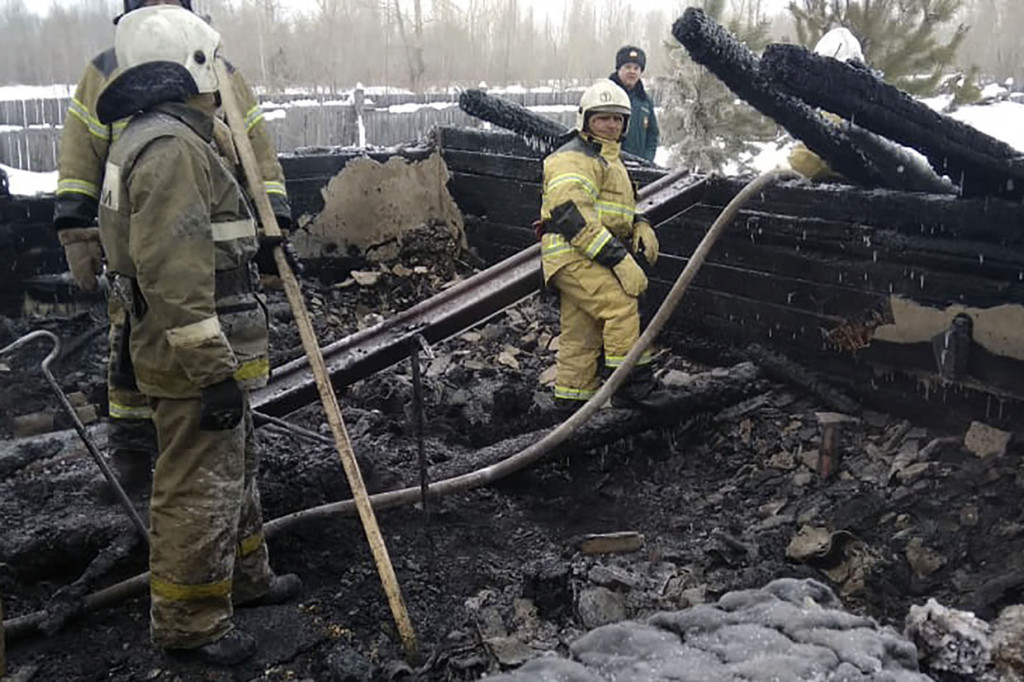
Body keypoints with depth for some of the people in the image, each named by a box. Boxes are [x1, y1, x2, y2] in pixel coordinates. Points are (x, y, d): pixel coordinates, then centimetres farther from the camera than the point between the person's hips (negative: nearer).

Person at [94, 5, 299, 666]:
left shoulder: (154, 139, 16)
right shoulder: (171, 148, -19)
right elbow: (175, 276, -26)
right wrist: (215, 370, -24)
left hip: (210, 352, 11)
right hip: (196, 361, -11)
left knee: (236, 469, 23)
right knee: (201, 489, 1)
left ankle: (244, 577, 39)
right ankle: (188, 621, 17)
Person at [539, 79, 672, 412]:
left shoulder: (608, 160, 26)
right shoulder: (574, 159, -9)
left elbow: (620, 210, 33)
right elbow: (570, 214, -22)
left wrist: (641, 229, 7)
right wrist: (620, 260, -26)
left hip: (586, 260, 10)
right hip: (572, 256, -10)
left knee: (581, 333, 10)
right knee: (621, 306, -21)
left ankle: (572, 399, 16)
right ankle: (633, 384, -16)